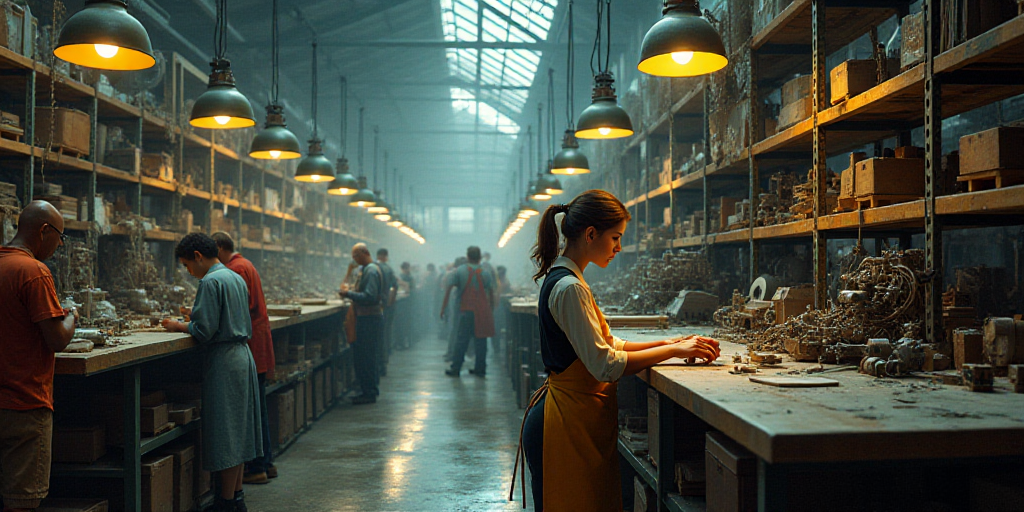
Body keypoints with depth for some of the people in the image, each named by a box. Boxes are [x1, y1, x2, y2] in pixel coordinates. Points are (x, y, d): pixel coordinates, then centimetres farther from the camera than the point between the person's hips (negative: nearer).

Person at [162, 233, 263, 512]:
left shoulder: (210, 282, -14)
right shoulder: (236, 278, 14)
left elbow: (204, 330, -18)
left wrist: (179, 325, 0)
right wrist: (190, 320, 17)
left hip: (223, 362, -9)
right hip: (243, 355, 9)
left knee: (225, 431, -3)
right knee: (239, 428, 13)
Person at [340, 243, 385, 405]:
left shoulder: (371, 271, -17)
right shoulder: (368, 269, 16)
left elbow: (369, 297, -25)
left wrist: (348, 293, -19)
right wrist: (350, 292, 9)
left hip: (369, 319, -10)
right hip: (367, 318, 10)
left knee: (365, 357, -5)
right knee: (363, 357, 15)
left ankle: (369, 393, 1)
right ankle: (371, 390, 22)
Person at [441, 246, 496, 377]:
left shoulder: (459, 271, -1)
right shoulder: (485, 273, 3)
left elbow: (448, 289, -4)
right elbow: (491, 292, 3)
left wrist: (444, 307, 0)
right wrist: (492, 308, 14)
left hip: (465, 311, -1)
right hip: (482, 312, 1)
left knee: (461, 340, 3)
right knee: (480, 341, 6)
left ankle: (455, 369, 6)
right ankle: (480, 369, 10)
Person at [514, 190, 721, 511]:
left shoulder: (563, 280, 13)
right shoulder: (569, 288, -19)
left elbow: (605, 345, 18)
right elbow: (605, 365, -22)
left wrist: (666, 343, 8)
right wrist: (674, 351, -14)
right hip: (569, 422, -10)